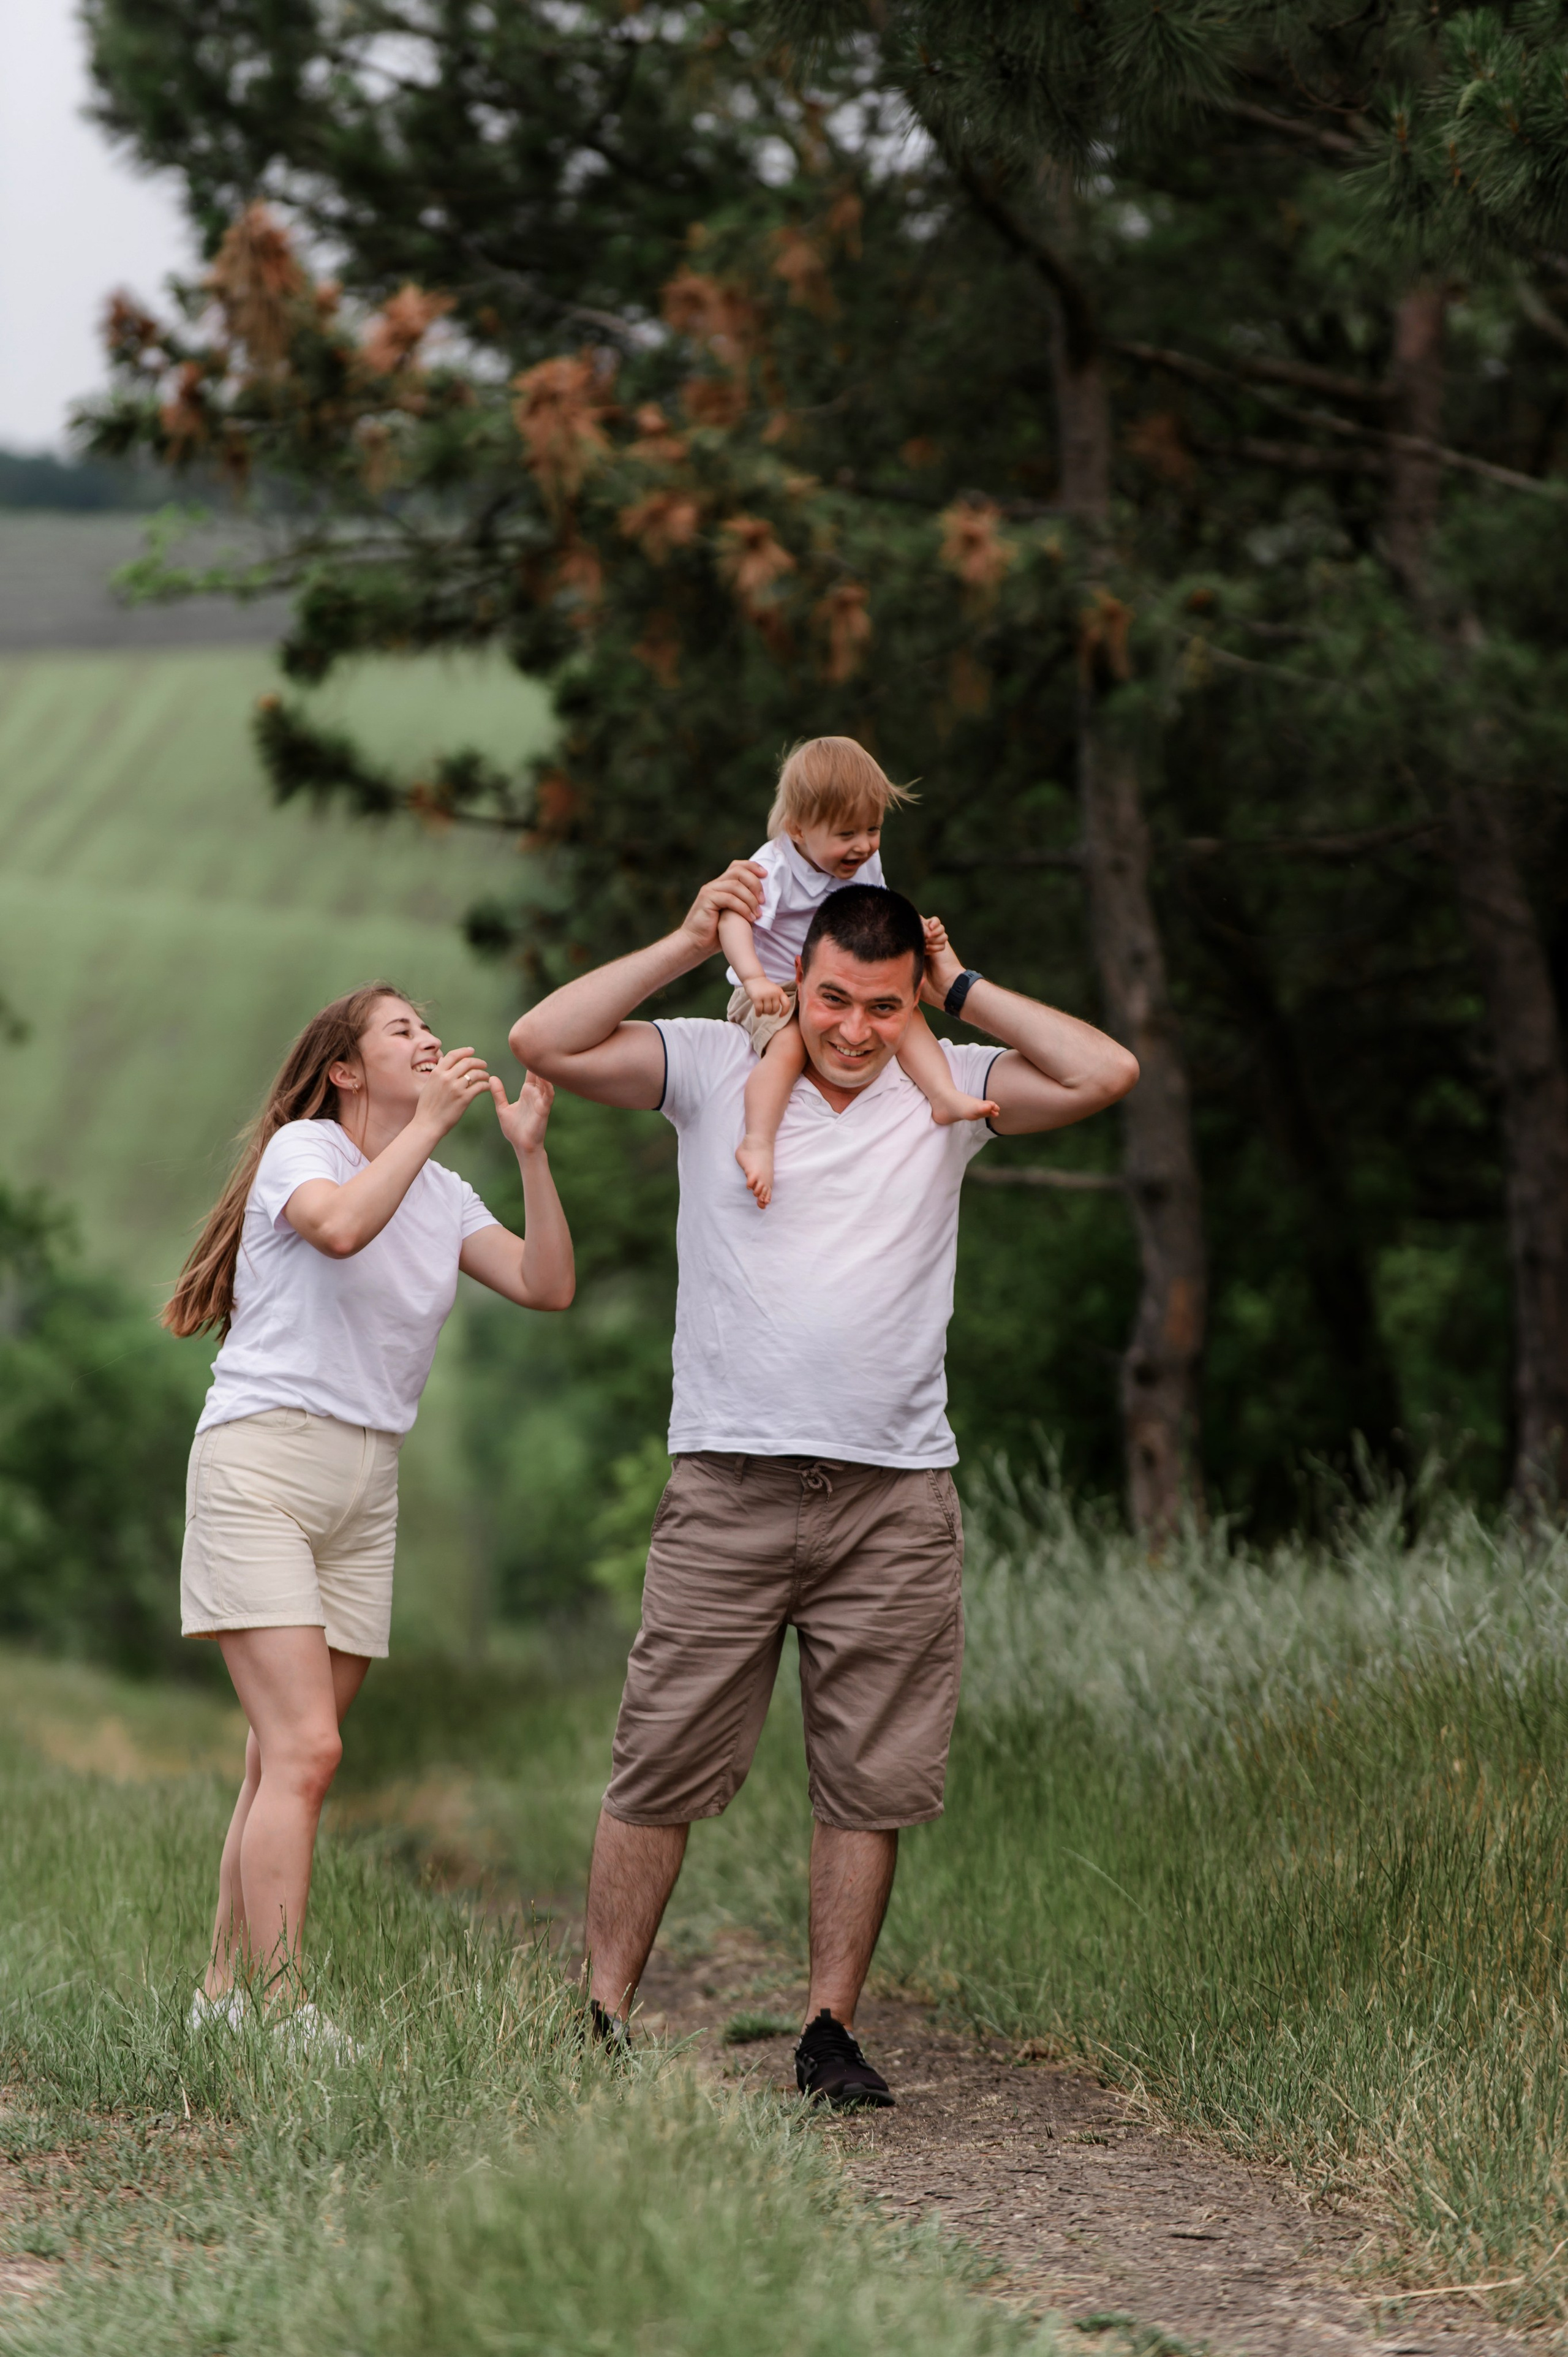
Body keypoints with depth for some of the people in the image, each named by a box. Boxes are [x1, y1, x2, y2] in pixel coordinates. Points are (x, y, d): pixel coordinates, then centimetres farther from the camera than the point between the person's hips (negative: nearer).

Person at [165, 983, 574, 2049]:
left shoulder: (443, 1194, 16)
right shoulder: (301, 1149, -3)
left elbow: (547, 1285, 4)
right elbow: (340, 1225, -26)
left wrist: (531, 1152, -4)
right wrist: (431, 1121, -19)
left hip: (367, 1483, 7)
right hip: (262, 1460, -7)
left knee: (286, 1759, 4)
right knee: (304, 1750, -17)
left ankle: (223, 1995, 10)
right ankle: (283, 2013, -19)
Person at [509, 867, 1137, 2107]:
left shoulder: (946, 1087, 10)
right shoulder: (714, 1064, 5)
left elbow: (1107, 1073, 0)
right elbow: (546, 1043, -3)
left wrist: (965, 990, 4)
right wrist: (690, 942, -1)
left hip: (896, 1497, 2)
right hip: (730, 1483, -2)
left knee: (870, 1785, 4)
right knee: (662, 1768, -2)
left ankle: (831, 2030, 13)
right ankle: (603, 2017, 7)